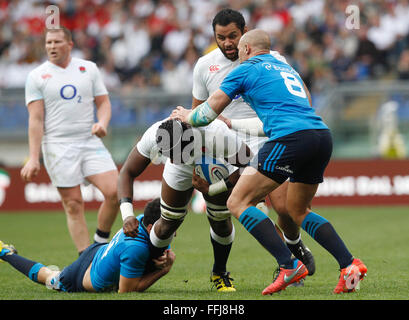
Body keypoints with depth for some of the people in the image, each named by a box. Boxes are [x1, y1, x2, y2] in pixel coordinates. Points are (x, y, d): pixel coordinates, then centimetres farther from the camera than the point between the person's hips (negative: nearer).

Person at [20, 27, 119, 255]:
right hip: (57, 146, -2)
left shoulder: (89, 69, 11)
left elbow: (103, 102, 15)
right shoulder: (37, 77, 3)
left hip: (90, 141, 3)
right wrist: (34, 158, -8)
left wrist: (102, 123, -8)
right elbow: (36, 119, -1)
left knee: (115, 191, -12)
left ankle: (101, 240, 10)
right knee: (73, 204, -5)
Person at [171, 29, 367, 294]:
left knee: (238, 202, 0)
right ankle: (350, 264, 7)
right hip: (323, 135, 8)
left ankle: (288, 266, -13)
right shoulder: (287, 69, 30)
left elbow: (209, 112, 15)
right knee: (299, 212, 24)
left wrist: (187, 117, 38)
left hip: (289, 138, -8)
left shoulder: (246, 70, 10)